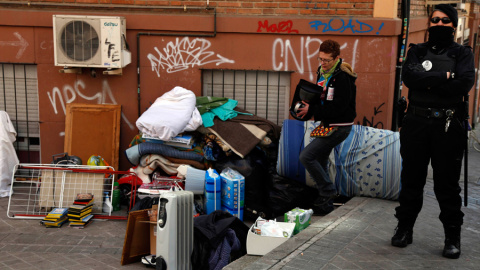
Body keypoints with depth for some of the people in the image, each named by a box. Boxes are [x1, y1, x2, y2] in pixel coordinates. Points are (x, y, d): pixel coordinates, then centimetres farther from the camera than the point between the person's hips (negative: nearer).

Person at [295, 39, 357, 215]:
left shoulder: (342, 77, -20)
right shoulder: (322, 72, 8)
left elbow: (338, 107, -25)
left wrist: (312, 110, -21)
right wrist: (307, 106, -3)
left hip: (339, 126, -9)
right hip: (327, 125, 9)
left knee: (306, 156, -15)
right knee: (319, 162, 14)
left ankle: (328, 190, 1)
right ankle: (326, 204, 25)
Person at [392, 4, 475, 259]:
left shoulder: (462, 53, 6)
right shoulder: (417, 51, 10)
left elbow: (464, 83, -12)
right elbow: (408, 75, -10)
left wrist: (427, 82, -10)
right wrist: (443, 77, -13)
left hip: (448, 125, -2)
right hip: (416, 123, 2)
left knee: (447, 183, 2)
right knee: (411, 179, 10)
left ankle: (453, 236, 15)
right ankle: (404, 228, 23)